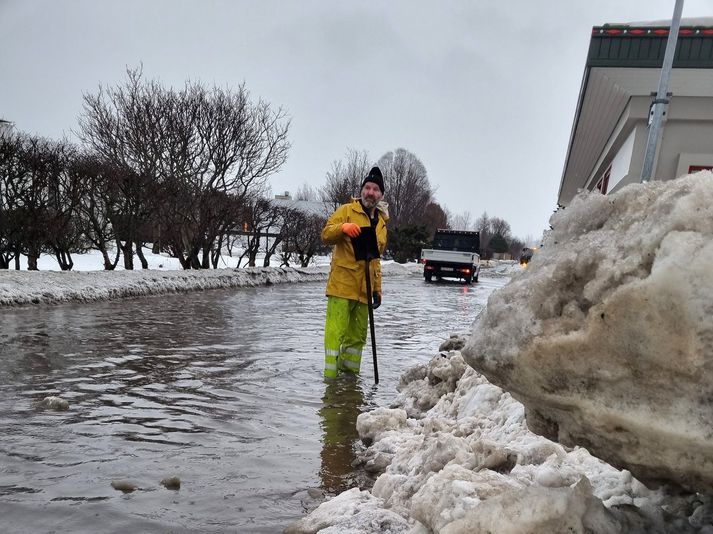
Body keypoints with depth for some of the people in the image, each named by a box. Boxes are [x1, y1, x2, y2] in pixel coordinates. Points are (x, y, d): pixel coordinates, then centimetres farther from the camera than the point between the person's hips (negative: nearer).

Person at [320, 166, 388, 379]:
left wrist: (377, 289, 19)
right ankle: (330, 375, -5)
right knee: (336, 331, -9)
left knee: (358, 335, 10)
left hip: (364, 288, 6)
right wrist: (343, 227, -27)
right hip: (342, 283, -6)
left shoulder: (381, 222, 20)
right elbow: (326, 235, -7)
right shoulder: (347, 210, 2)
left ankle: (350, 373, 19)